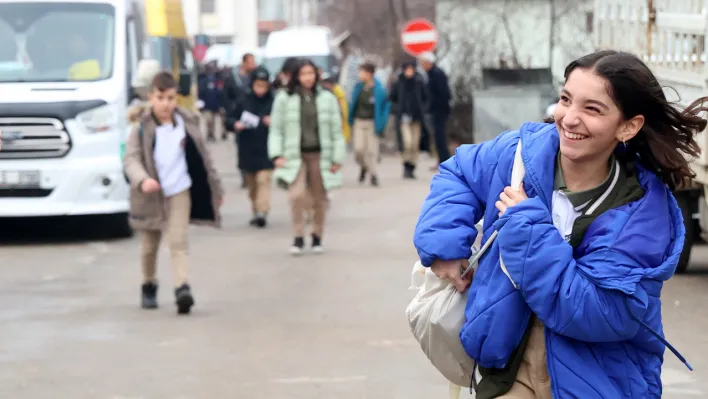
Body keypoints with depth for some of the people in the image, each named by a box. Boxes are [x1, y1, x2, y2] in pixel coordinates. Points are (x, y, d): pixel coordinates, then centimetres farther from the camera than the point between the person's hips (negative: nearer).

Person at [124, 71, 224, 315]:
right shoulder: (142, 128, -7)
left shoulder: (187, 124, 0)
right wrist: (142, 179, -35)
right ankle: (149, 286, 34)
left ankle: (182, 288, -22)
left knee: (178, 241, -14)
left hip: (179, 191, 0)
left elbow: (202, 157, 9)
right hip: (150, 194, 0)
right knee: (150, 246, 14)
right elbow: (131, 158, -15)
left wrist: (216, 188, 14)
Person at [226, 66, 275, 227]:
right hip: (248, 149, 3)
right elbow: (230, 119, 5)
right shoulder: (244, 102, 1)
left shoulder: (274, 102, -4)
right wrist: (235, 124, -16)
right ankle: (256, 211, 23)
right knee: (252, 183, 11)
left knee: (263, 179, -14)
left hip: (266, 149, -3)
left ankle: (262, 212, -19)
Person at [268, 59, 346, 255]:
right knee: (297, 195, -18)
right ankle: (298, 237, -6)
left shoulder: (327, 98, 3)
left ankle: (317, 237, 24)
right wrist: (277, 155, -7)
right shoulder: (284, 98, 0)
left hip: (319, 154, 2)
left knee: (319, 199, 8)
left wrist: (337, 158, 0)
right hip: (295, 155, -2)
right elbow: (276, 129, 3)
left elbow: (336, 130, 5)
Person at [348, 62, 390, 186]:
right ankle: (363, 166, 24)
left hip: (372, 123, -3)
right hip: (359, 122, 3)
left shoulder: (379, 89, -11)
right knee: (359, 148, -6)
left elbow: (385, 106, -5)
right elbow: (353, 104, 10)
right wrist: (351, 121, 7)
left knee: (372, 150, -1)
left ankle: (373, 175, 11)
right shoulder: (358, 87, 1)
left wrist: (380, 125, -9)